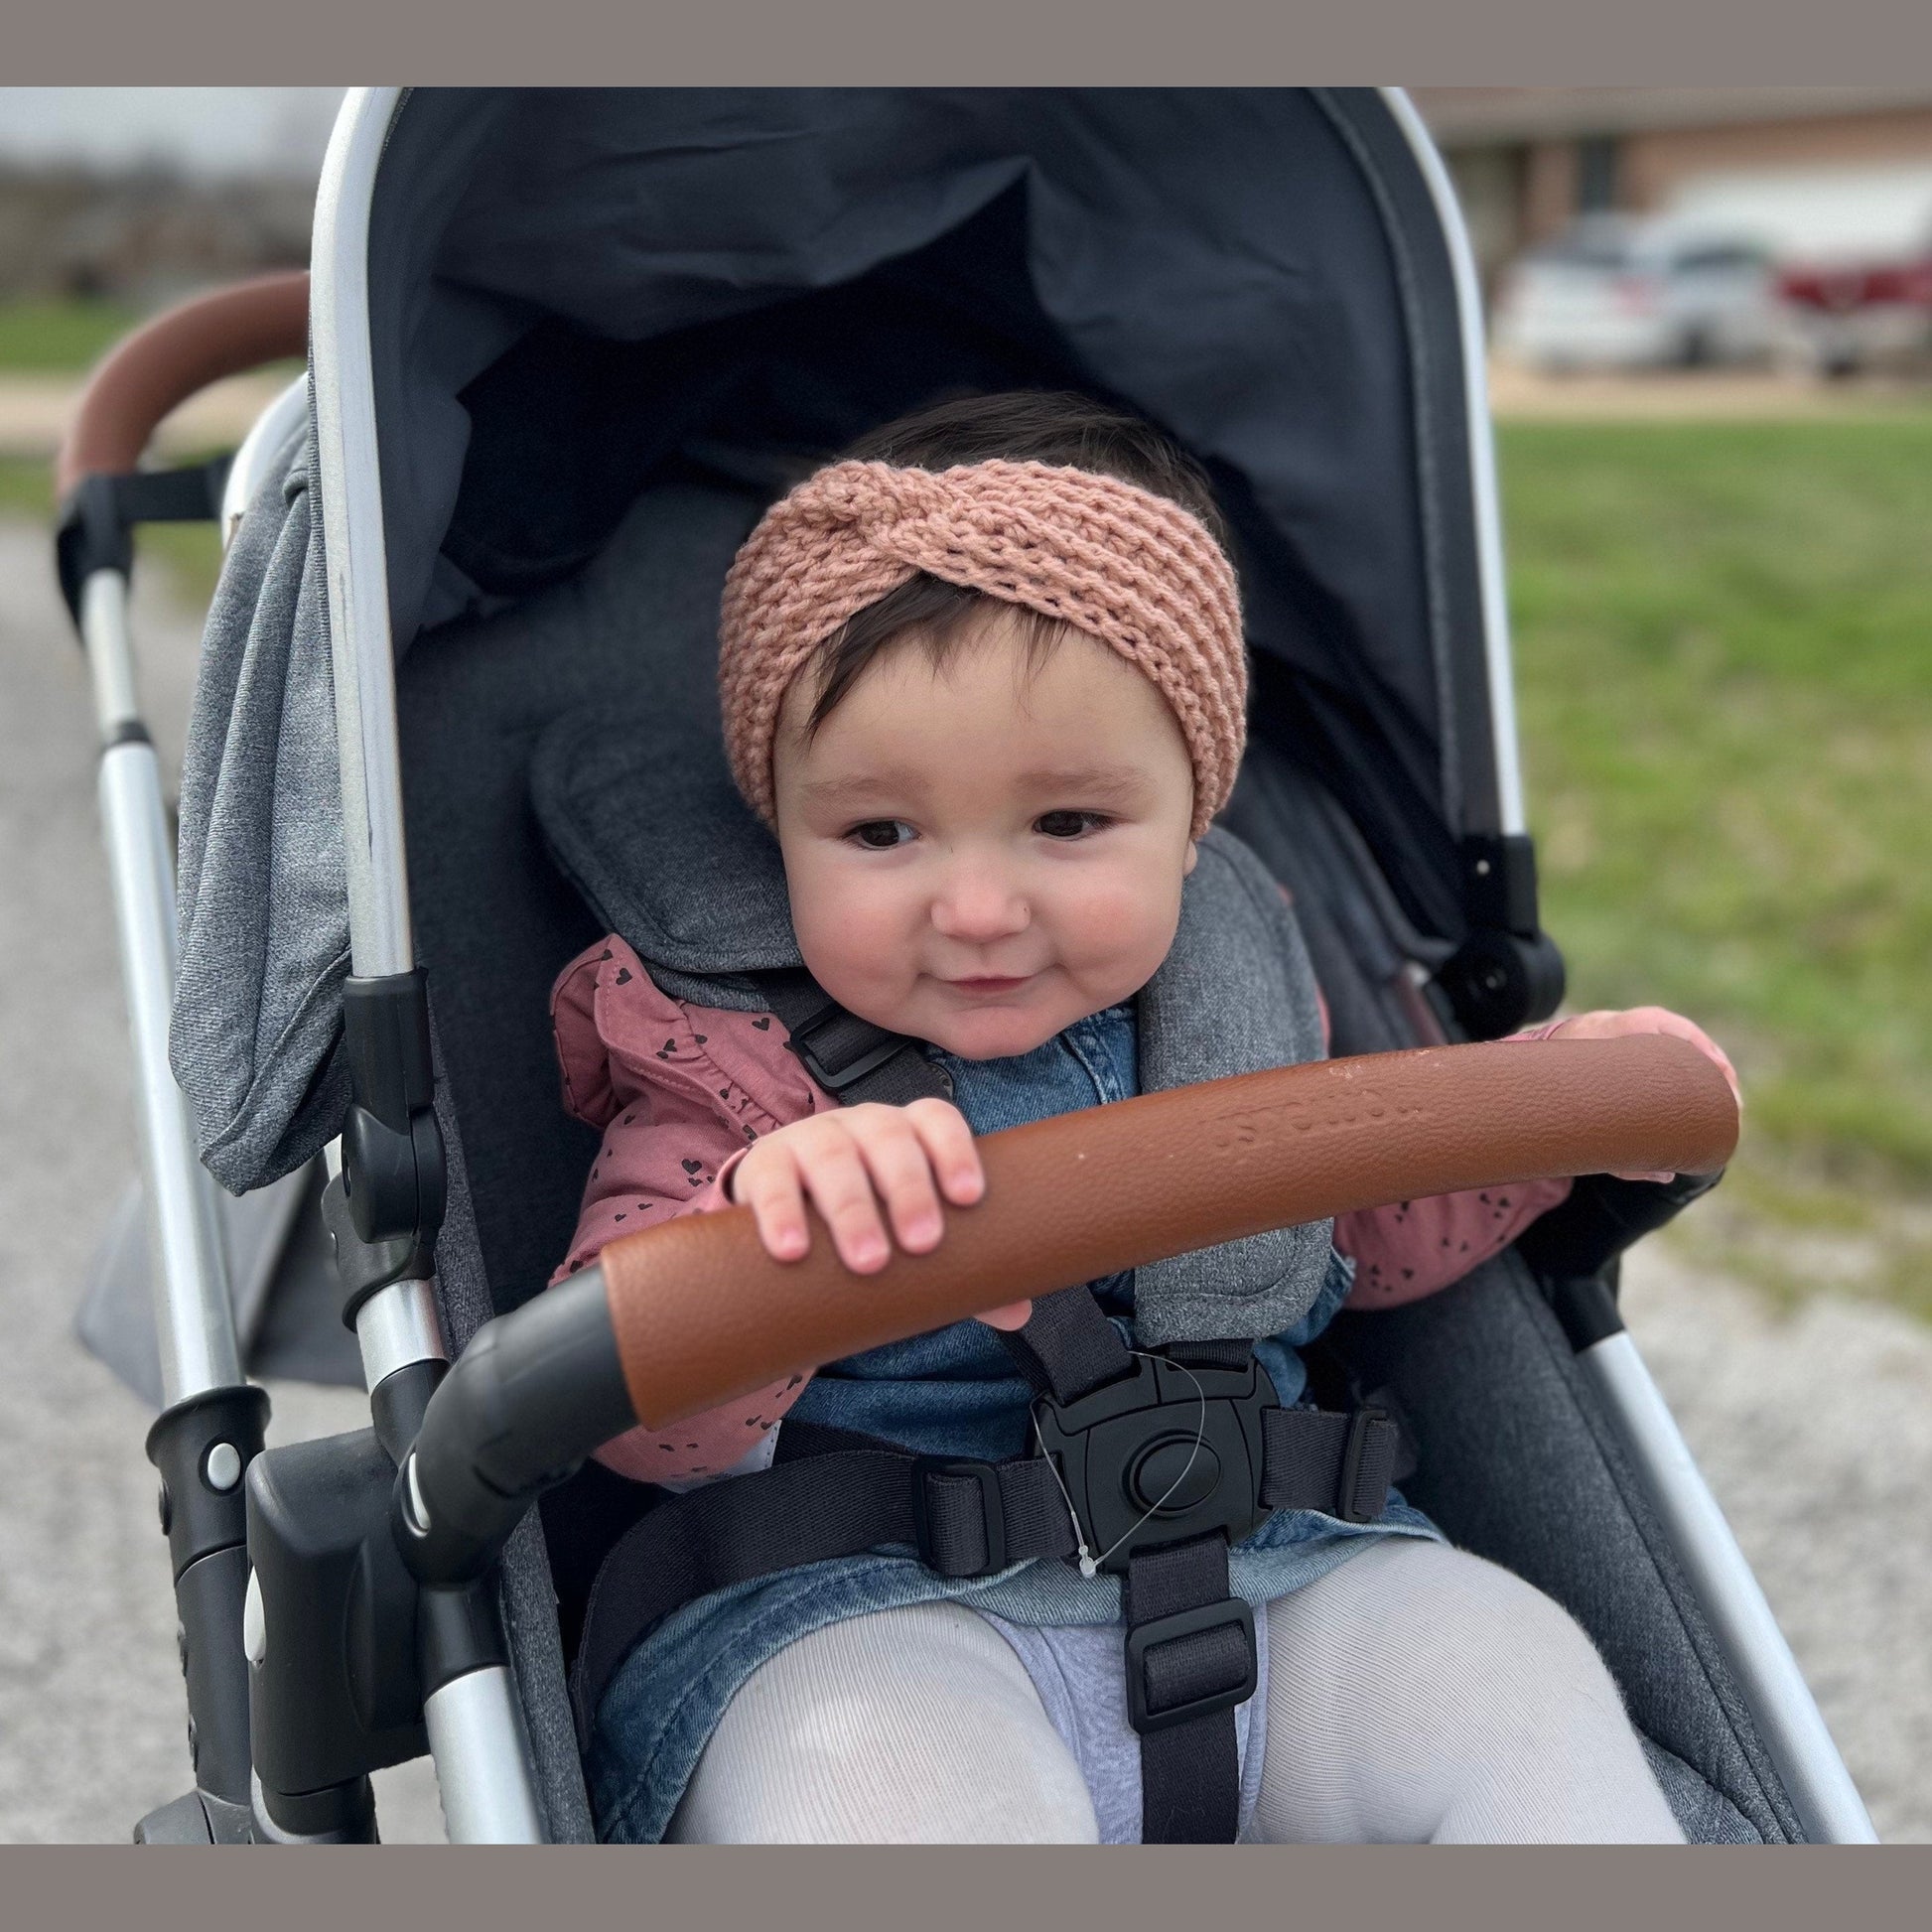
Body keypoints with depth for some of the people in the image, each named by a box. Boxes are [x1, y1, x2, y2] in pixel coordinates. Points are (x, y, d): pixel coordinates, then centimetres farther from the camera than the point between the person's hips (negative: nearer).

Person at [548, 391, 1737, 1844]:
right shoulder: (735, 1059, -6)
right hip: (869, 1609, -4)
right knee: (886, 1793, -35)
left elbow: (1355, 1233, 26)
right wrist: (769, 1226, -39)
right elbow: (637, 1417, -18)